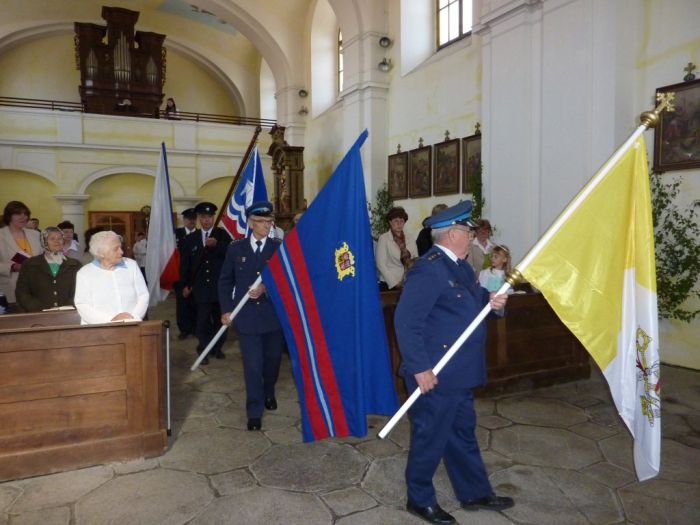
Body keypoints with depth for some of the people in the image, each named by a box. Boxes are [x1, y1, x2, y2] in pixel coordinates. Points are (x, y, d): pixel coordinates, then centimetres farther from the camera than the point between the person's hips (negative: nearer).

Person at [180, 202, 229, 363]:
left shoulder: (222, 234, 2)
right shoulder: (190, 238, 7)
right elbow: (185, 263, 10)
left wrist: (216, 245, -25)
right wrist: (186, 284, 8)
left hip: (221, 286, 0)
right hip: (201, 288, 1)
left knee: (220, 319, 11)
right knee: (202, 321, 1)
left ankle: (217, 347, 27)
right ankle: (203, 350, 15)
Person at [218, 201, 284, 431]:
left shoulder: (279, 248, -1)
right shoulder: (236, 248, 2)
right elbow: (225, 281, 7)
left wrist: (266, 289, -20)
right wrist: (226, 310, 0)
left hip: (273, 315, 1)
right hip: (247, 316, -1)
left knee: (273, 359, 15)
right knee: (252, 365, 1)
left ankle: (268, 393, 44)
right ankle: (254, 412, 15)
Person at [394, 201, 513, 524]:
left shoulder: (458, 265, 9)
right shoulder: (429, 269, -22)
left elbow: (469, 303, 22)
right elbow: (406, 321, -26)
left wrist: (490, 301, 0)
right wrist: (420, 368, -26)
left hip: (459, 371, 10)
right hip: (435, 373, -10)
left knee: (463, 432, 22)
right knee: (431, 436, 7)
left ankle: (475, 493, 40)